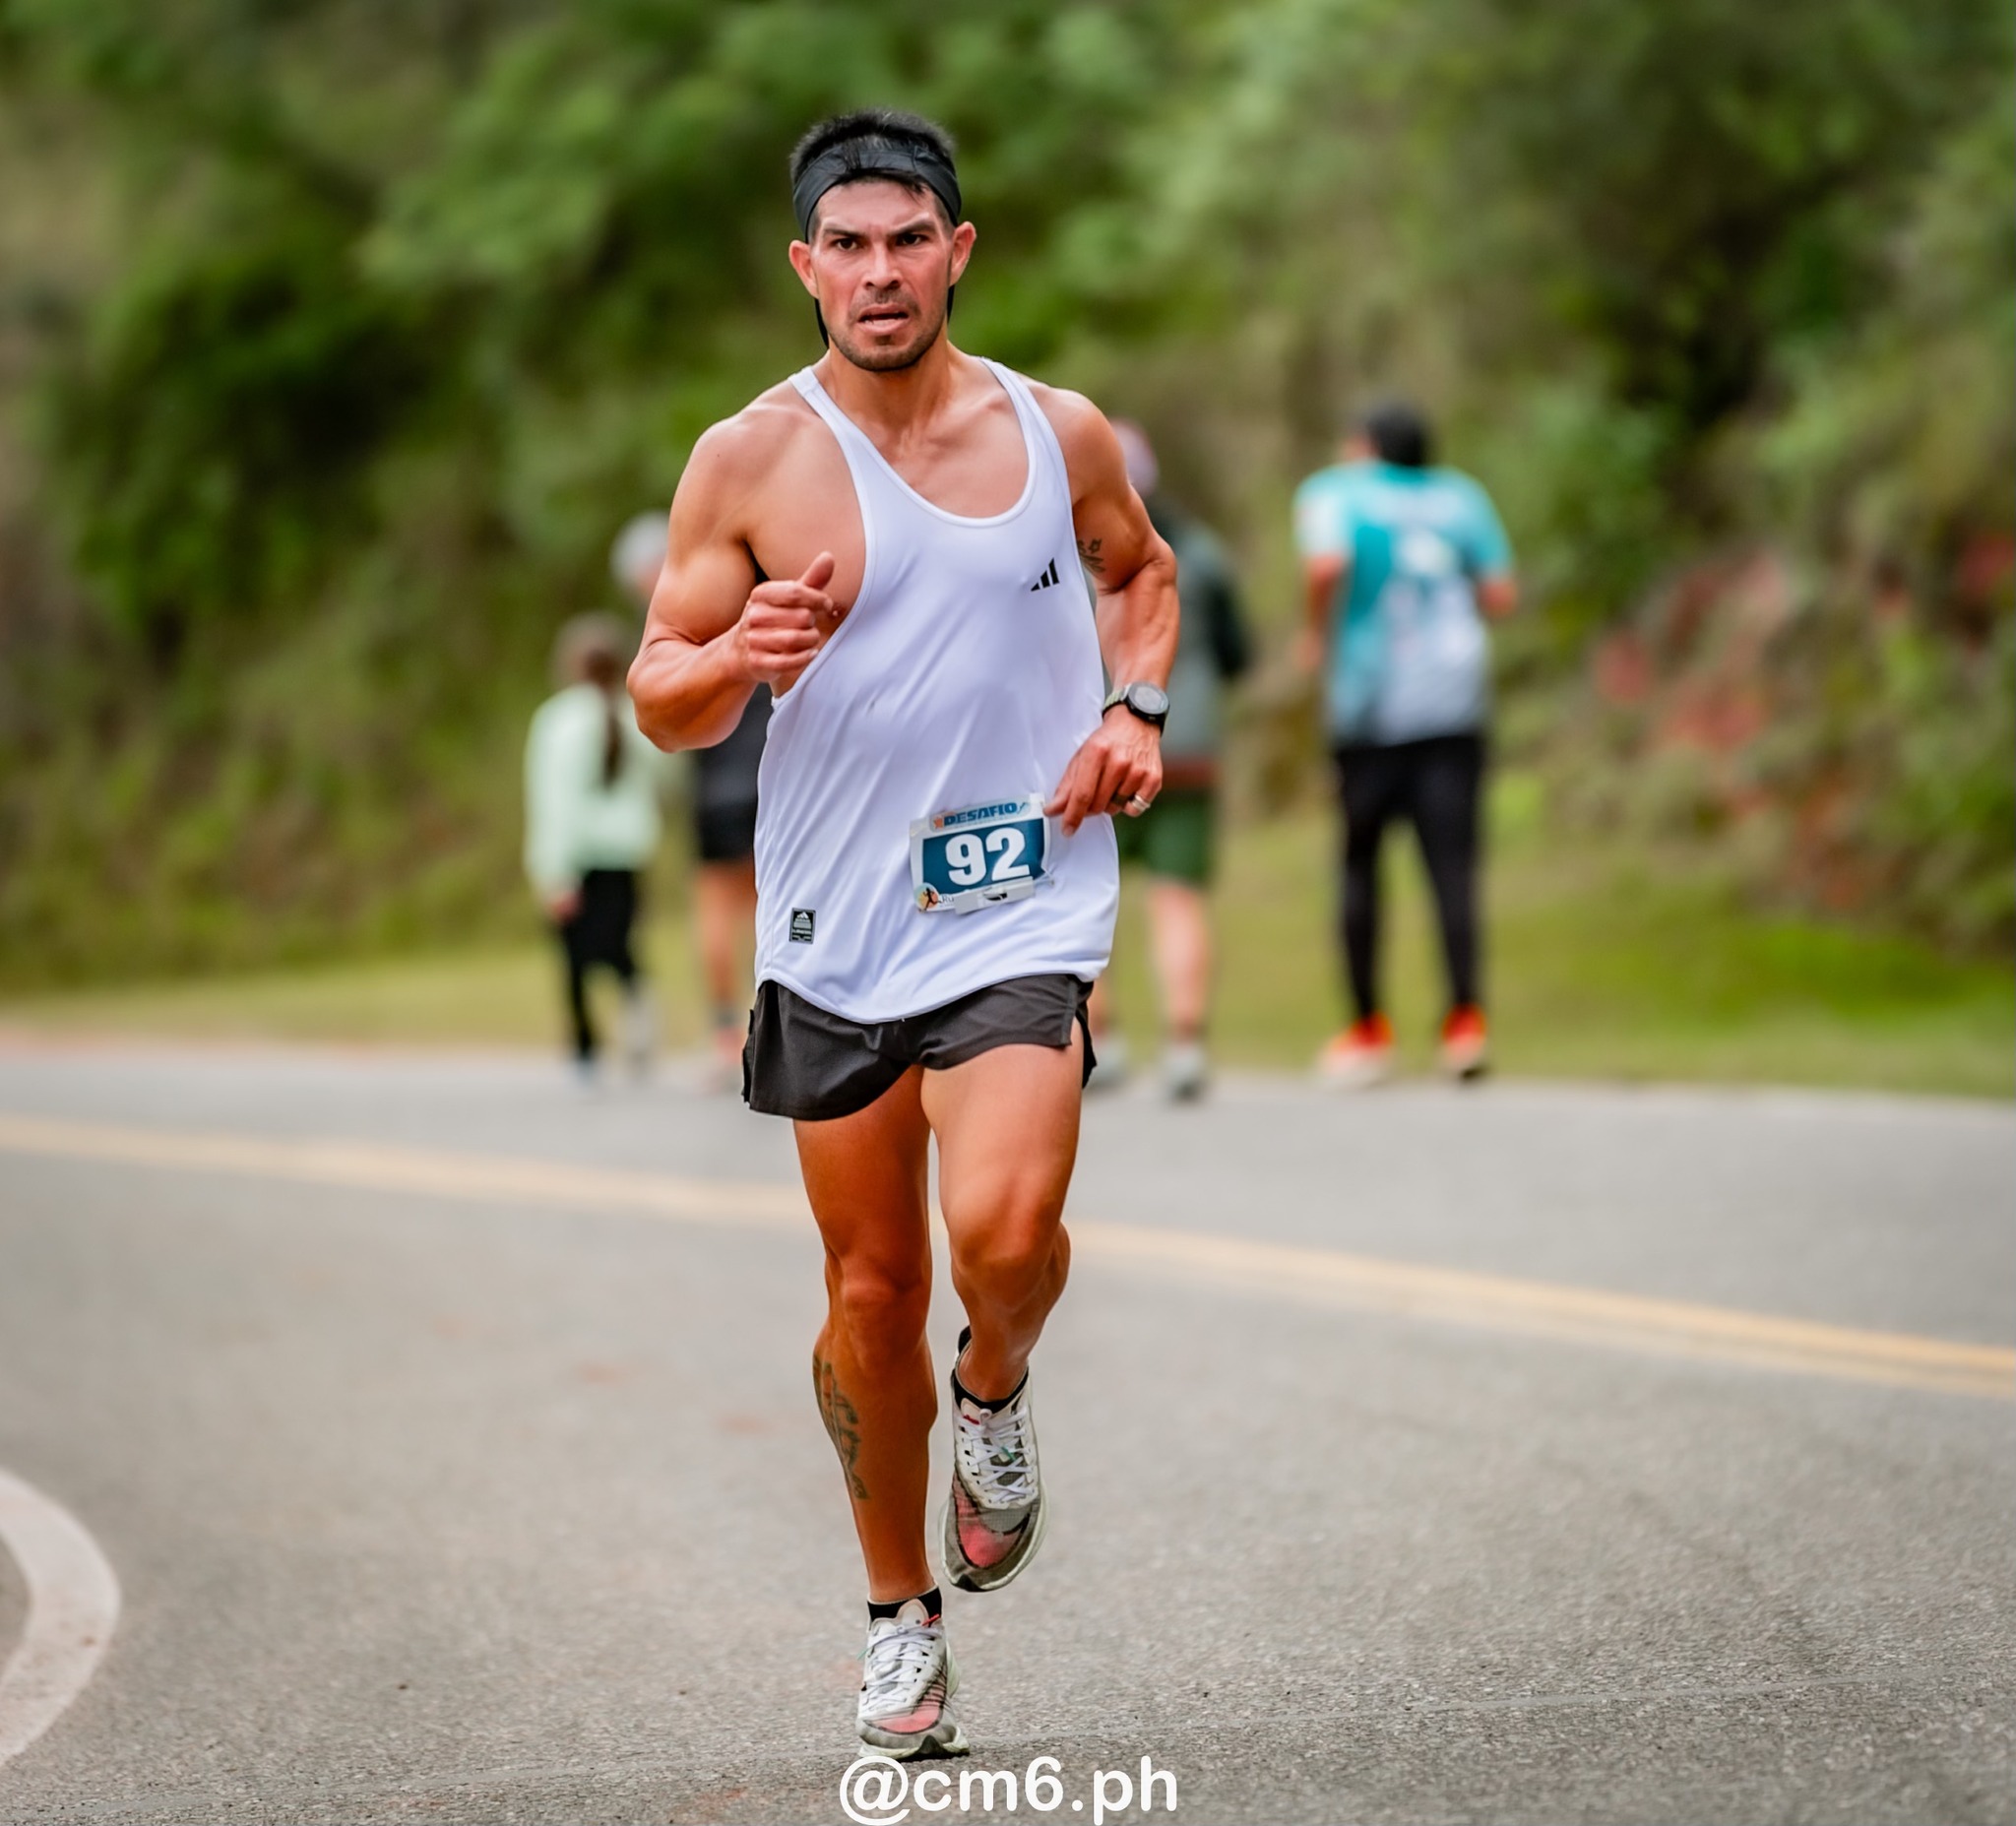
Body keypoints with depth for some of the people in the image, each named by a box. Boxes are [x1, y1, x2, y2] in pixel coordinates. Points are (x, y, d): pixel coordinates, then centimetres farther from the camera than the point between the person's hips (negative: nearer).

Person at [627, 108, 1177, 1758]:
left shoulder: (1060, 435, 2)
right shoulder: (749, 461, -3)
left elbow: (1139, 570, 23)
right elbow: (660, 703, 0)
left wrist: (1136, 709, 4)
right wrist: (741, 658, -22)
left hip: (1020, 905, 0)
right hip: (834, 926, 1)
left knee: (1002, 1229, -23)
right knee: (871, 1293, 7)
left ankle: (997, 1385, 13)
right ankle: (902, 1614, 28)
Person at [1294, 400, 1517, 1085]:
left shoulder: (1333, 492, 3)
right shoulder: (1462, 498, 12)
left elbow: (1327, 565, -17)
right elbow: (1502, 596, 9)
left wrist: (1317, 631, -1)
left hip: (1368, 700, -2)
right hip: (1453, 700, 2)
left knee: (1359, 860, 8)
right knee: (1452, 859, -3)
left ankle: (1369, 1028, 12)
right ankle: (1466, 1015, -17)